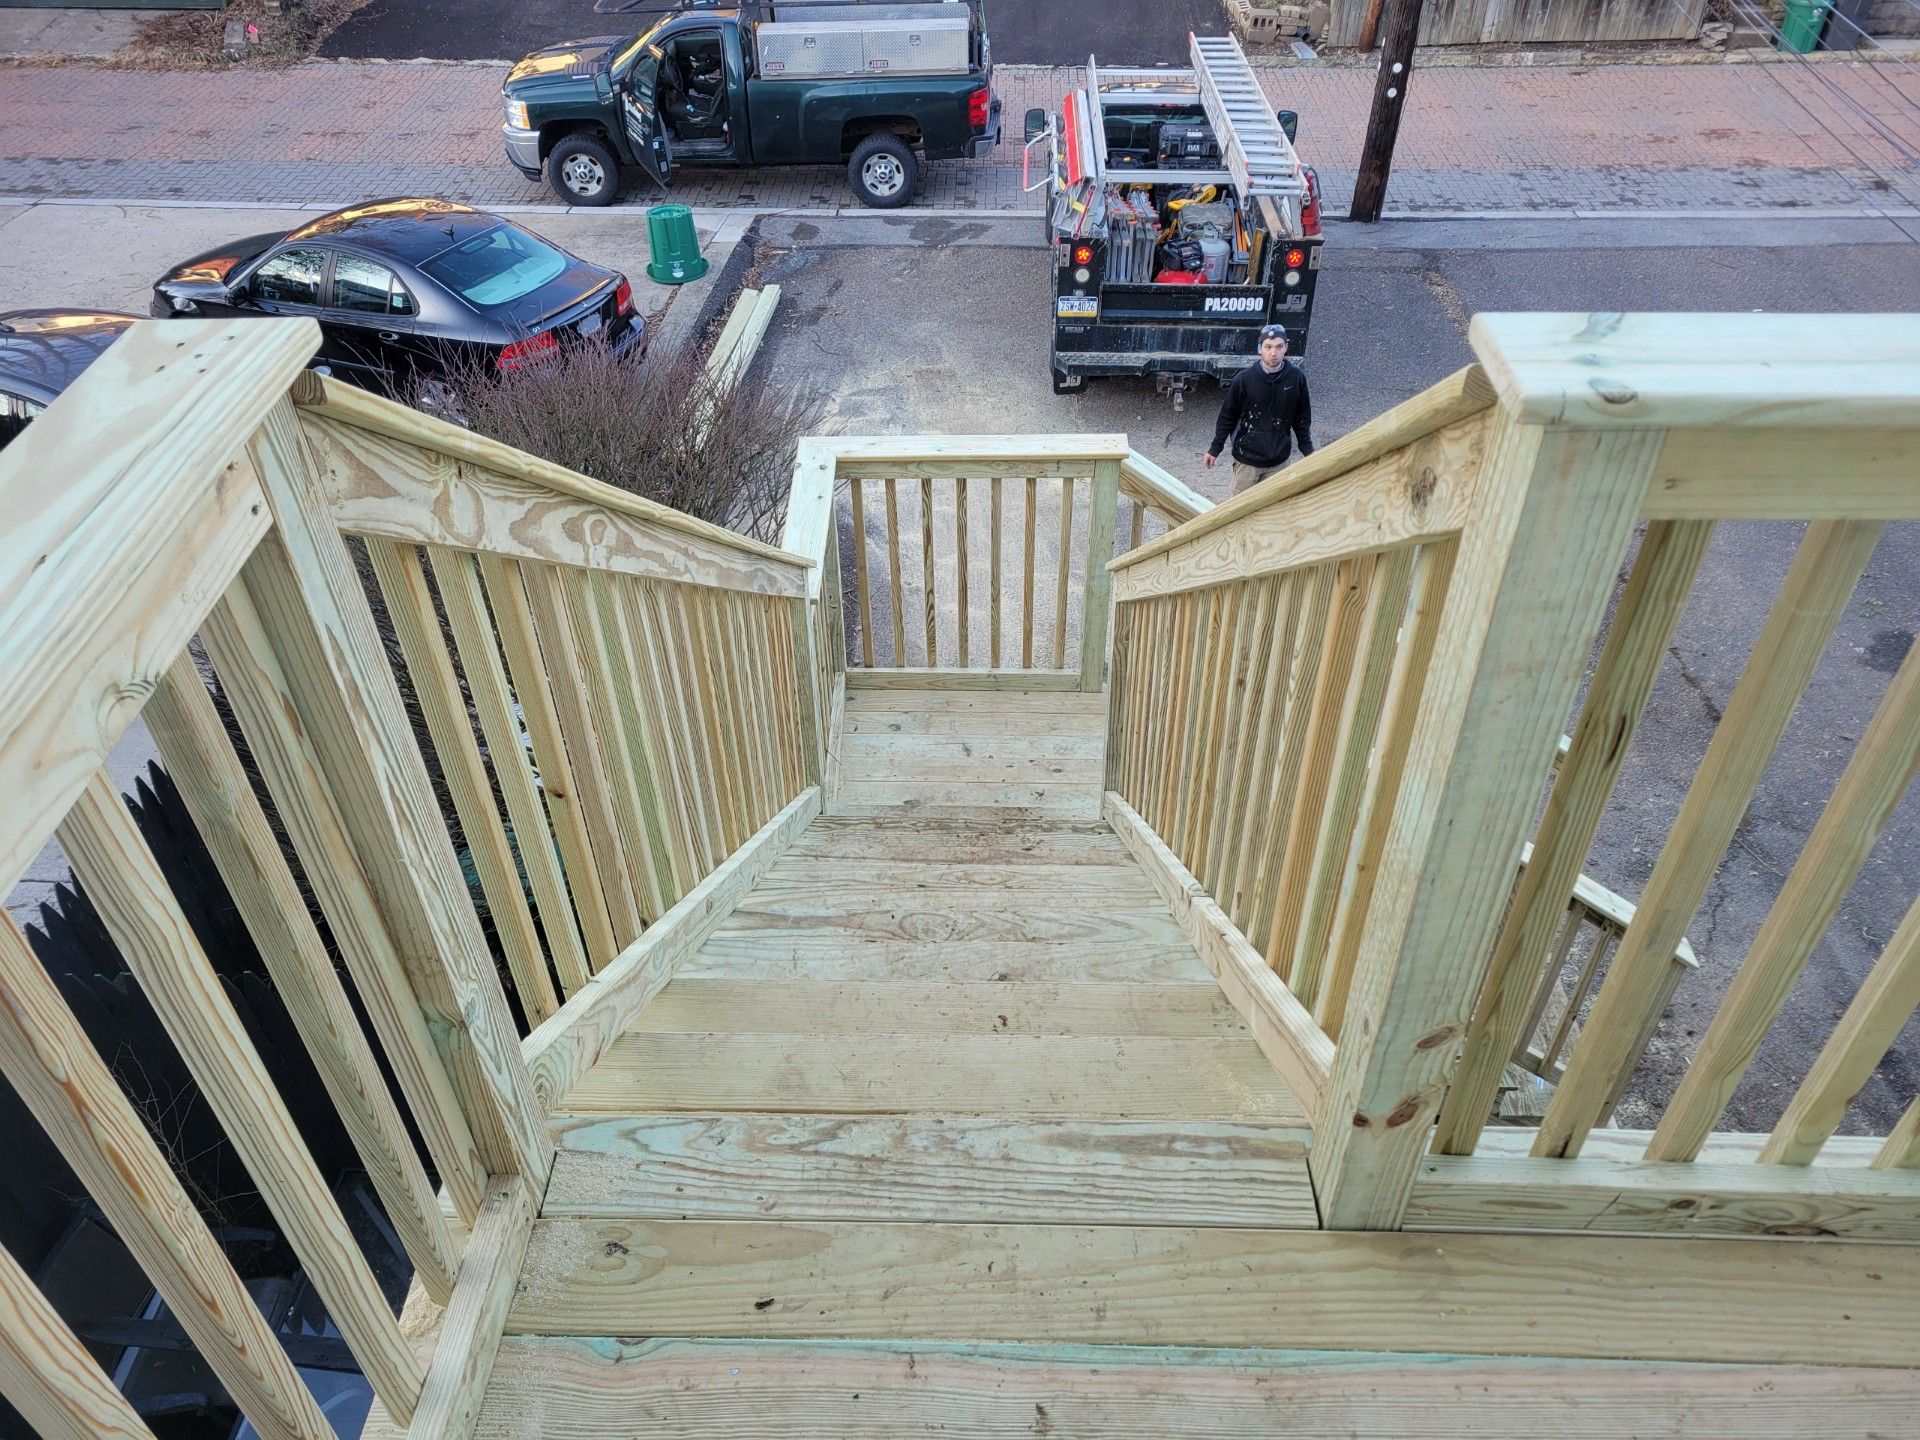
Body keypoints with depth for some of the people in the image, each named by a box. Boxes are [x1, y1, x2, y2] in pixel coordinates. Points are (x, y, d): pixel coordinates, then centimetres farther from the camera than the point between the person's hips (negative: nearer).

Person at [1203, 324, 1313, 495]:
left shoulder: (1296, 378, -8)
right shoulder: (1244, 379, -15)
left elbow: (1302, 417, 5)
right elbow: (1227, 417, -3)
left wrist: (1308, 450, 8)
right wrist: (1215, 450, 1)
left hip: (1279, 460, 2)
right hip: (1246, 459, -2)